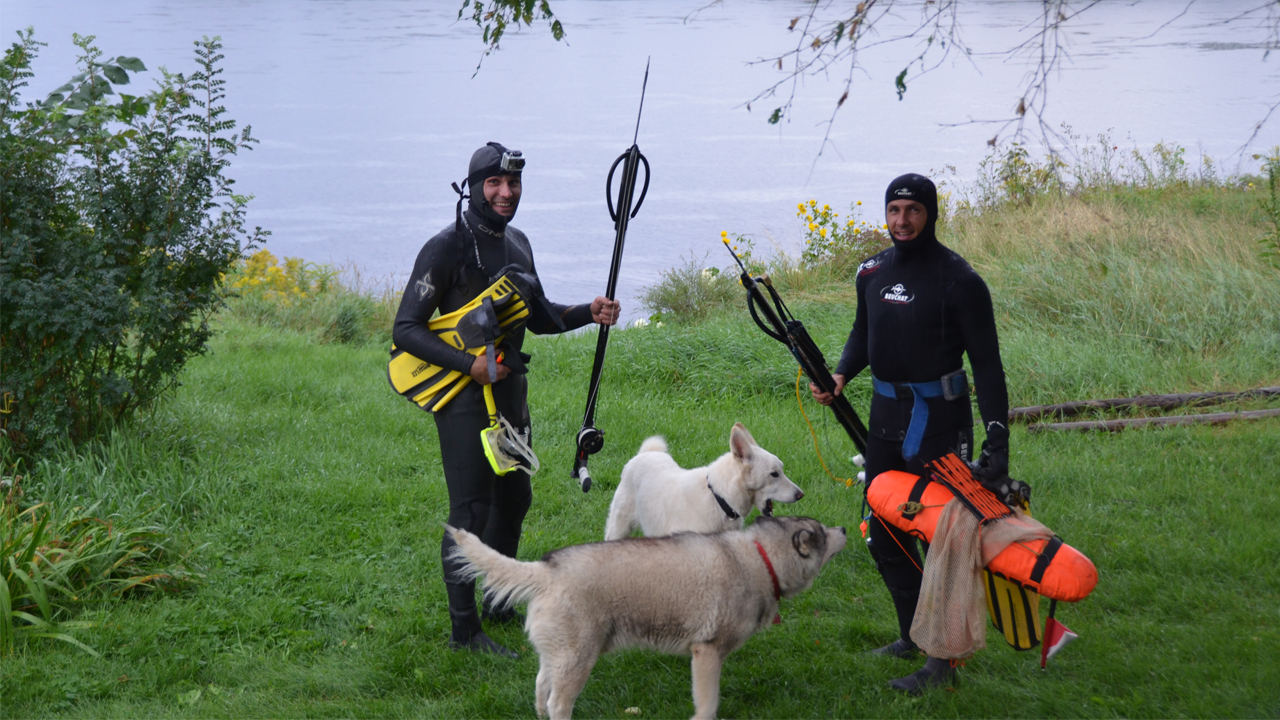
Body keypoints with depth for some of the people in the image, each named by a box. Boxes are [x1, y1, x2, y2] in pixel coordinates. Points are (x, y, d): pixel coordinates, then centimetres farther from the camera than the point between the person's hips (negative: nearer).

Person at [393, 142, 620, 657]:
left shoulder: (517, 243, 11)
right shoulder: (447, 248, -14)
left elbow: (538, 316, 24)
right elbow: (406, 329, -16)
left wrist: (588, 313, 7)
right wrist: (469, 364, -25)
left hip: (510, 393, 8)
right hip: (465, 399, -8)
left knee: (514, 500, 18)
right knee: (470, 512, -7)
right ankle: (464, 629, 0)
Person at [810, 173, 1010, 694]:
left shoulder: (958, 279, -12)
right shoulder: (874, 272, 7)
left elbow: (986, 362, -12)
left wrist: (997, 437, -19)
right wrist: (840, 375, 1)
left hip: (937, 420, -7)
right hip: (885, 414, 7)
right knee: (885, 534, 15)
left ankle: (944, 658, 3)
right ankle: (914, 635, 31)